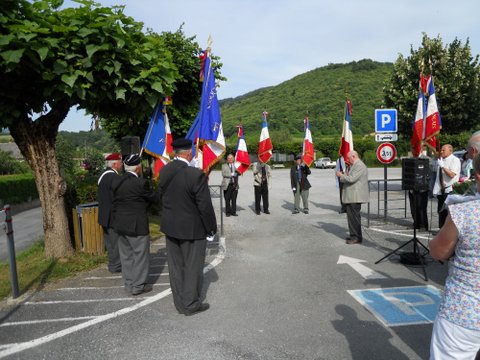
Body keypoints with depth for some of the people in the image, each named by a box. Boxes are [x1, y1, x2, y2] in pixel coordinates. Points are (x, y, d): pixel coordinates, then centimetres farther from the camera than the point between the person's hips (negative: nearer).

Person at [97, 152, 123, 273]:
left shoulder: (103, 175, 12)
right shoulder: (113, 176, -19)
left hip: (105, 215, 10)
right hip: (113, 215, -10)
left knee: (111, 240, 17)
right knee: (116, 240, 0)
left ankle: (114, 263, 28)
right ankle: (115, 265, 8)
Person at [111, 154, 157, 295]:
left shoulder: (117, 183, 4)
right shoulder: (140, 183, -18)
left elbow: (115, 204, 10)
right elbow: (153, 198, -6)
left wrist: (117, 220, 18)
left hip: (120, 225, 7)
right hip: (137, 225, -7)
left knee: (126, 256, 16)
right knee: (140, 255, 5)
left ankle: (129, 283, 27)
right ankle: (138, 286, 13)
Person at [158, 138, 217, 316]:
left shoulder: (164, 171, -4)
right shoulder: (196, 175, -23)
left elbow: (161, 194, 8)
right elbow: (205, 206, -18)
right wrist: (211, 228, -6)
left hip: (170, 226, 6)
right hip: (192, 228, -6)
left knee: (175, 266, 16)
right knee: (192, 267, 10)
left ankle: (179, 303, 29)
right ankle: (190, 304, 23)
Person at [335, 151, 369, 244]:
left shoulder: (359, 166, -16)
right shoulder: (354, 165, 19)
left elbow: (351, 179, -23)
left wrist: (341, 175, -10)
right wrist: (344, 174, 8)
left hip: (355, 197, -11)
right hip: (351, 196, 11)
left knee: (354, 216, -6)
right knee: (351, 215, 15)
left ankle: (357, 238, 1)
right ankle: (353, 235, 24)